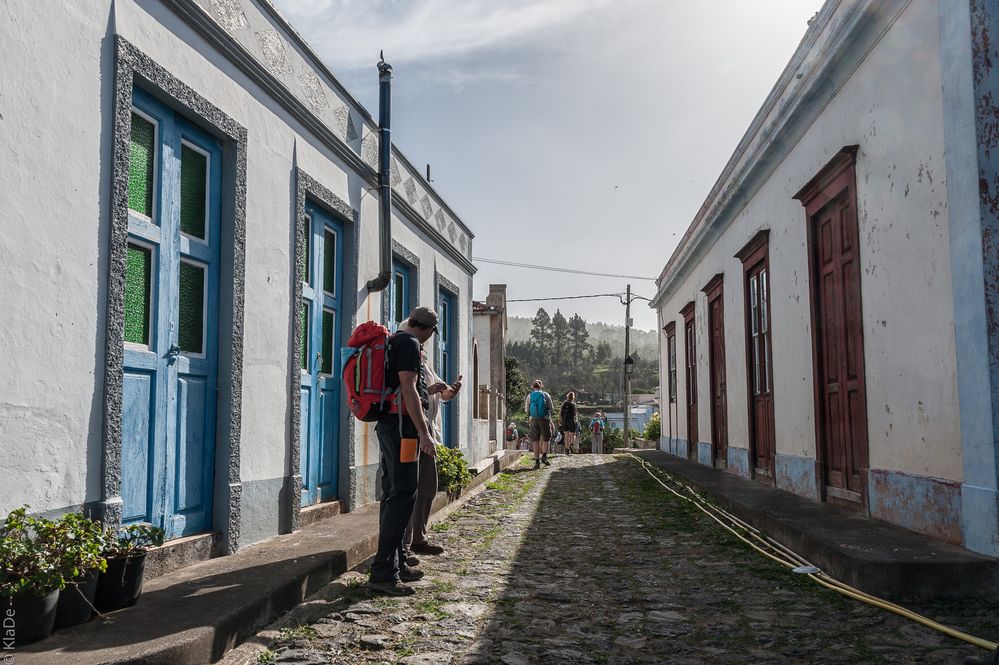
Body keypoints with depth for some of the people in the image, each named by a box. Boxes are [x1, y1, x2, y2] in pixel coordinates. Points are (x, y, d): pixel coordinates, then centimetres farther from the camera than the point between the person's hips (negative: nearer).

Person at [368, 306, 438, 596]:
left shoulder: (393, 342, 20)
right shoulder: (409, 343, -10)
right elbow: (408, 389, -19)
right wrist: (424, 434, -21)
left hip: (388, 424, 11)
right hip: (401, 424, -11)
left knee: (393, 494, 13)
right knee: (402, 496, -11)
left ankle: (395, 565, 21)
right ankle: (383, 572, -13)